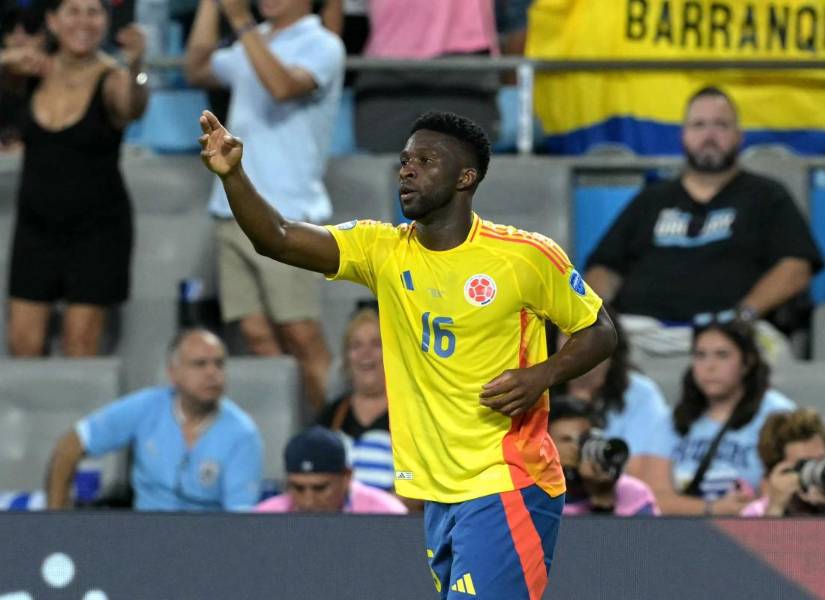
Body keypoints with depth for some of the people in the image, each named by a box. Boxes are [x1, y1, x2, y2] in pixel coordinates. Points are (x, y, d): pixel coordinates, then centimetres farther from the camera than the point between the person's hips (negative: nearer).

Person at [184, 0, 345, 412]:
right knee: (258, 337, 1)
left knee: (302, 338, -10)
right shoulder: (252, 43, 19)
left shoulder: (321, 46, -5)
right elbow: (197, 70, 23)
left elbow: (283, 86, -22)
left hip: (287, 218, -7)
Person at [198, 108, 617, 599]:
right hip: (439, 492, 6)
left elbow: (599, 333, 2)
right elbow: (277, 239, -8)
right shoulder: (382, 251, 3)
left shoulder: (529, 256, -7)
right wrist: (232, 174, -24)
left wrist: (542, 376, -16)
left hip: (508, 489, -6)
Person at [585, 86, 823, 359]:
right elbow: (605, 268, 25)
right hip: (639, 326, 3)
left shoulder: (766, 197, 19)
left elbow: (796, 267, 6)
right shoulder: (651, 200, 29)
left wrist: (745, 313, -11)